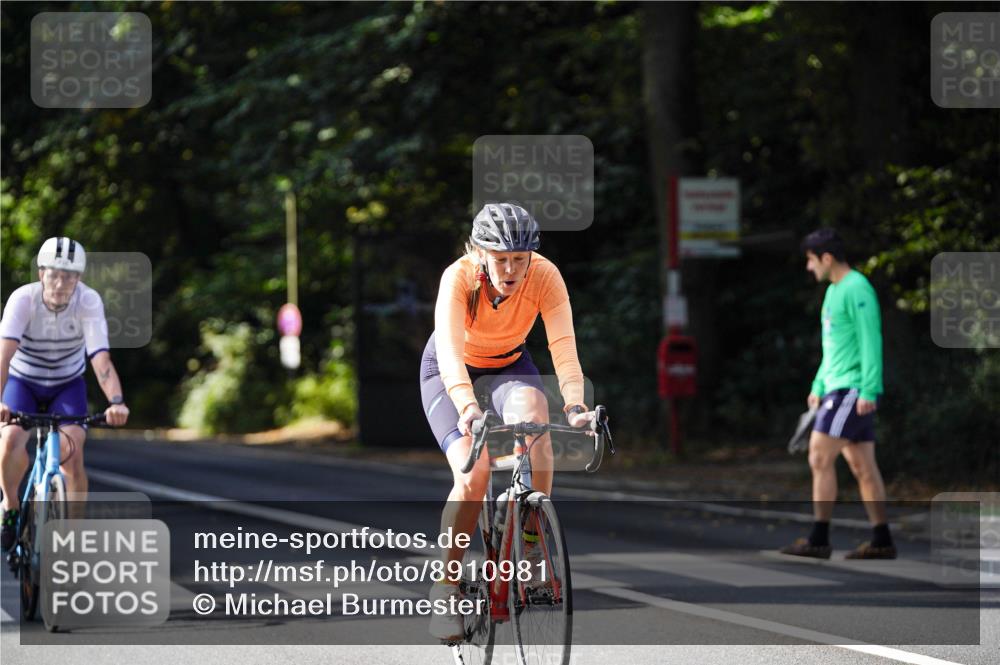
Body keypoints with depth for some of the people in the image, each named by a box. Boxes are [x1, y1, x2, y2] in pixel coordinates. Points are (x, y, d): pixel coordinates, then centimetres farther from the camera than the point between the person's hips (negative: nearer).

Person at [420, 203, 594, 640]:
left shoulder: (545, 276, -26)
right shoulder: (459, 277, -31)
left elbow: (564, 346, -34)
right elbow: (450, 351, -42)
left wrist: (575, 406, -50)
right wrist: (468, 409, -59)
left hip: (509, 366, 2)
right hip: (449, 373, -2)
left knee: (533, 421, -33)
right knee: (472, 474, -24)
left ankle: (530, 544, -19)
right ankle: (445, 586, -8)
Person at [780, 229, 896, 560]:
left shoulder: (856, 289, -12)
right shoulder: (834, 290, 18)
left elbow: (871, 341, -17)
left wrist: (869, 390, -22)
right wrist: (818, 387, 21)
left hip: (853, 391, -10)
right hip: (838, 388, 10)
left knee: (820, 458, -12)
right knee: (862, 467, 8)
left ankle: (819, 540, -11)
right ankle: (882, 542, 9)